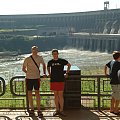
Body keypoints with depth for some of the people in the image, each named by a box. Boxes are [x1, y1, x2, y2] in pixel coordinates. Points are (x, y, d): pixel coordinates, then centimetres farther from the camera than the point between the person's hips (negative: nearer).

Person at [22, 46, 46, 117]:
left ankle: (39, 110, 0)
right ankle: (32, 109, 17)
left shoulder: (40, 58, 3)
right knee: (30, 93, 6)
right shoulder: (27, 59, -4)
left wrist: (44, 73, 14)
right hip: (29, 78, 0)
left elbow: (44, 65, 22)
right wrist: (29, 73, -1)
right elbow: (23, 69, 6)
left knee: (37, 93, -4)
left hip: (37, 78, 0)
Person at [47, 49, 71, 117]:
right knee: (56, 96, 8)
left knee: (60, 96, -2)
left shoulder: (62, 61, -3)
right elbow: (48, 67, 26)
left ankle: (61, 110, 6)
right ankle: (57, 110, 16)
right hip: (53, 81, 2)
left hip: (61, 80, -2)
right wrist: (49, 74, 13)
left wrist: (67, 73, 8)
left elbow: (69, 65, 13)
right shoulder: (50, 62, 4)